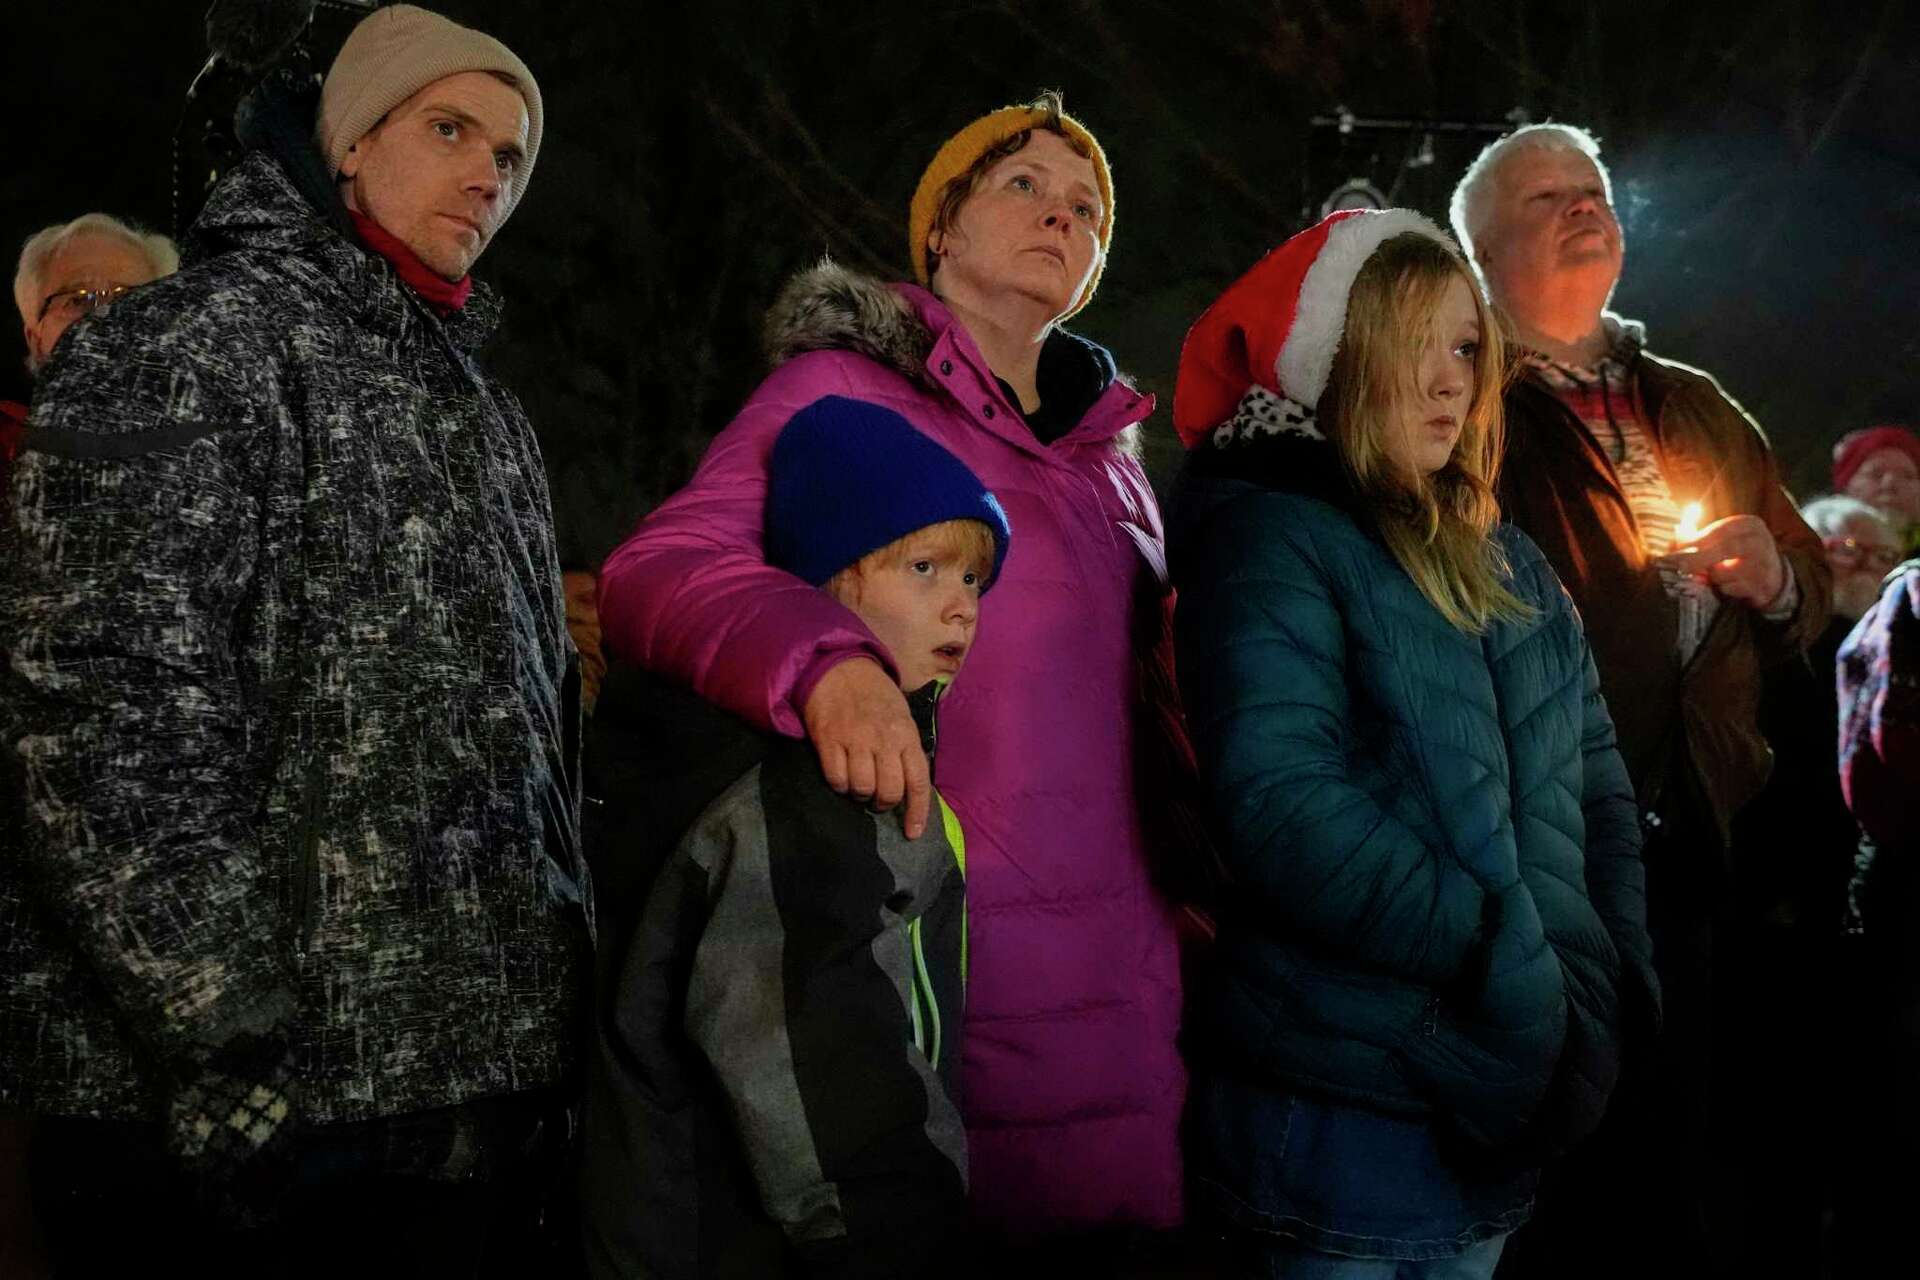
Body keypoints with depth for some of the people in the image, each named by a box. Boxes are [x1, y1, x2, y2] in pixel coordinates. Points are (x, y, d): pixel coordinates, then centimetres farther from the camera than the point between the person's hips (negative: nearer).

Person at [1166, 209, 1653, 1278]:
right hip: (1342, 1110, -7)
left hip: (1505, 1108, 7)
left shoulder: (1507, 562, 14)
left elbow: (1596, 784, 14)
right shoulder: (1272, 540, -9)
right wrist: (1507, 961, -21)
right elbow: (1286, 812, -21)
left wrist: (1612, 981, -1)